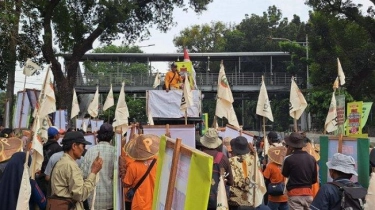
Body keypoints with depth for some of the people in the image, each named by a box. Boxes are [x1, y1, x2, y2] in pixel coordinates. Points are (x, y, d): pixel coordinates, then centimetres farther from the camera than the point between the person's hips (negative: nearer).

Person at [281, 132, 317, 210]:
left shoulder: (289, 159, -13)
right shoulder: (311, 158, 2)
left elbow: (284, 174, 6)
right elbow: (314, 179, 8)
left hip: (295, 194, -5)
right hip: (308, 193, 5)